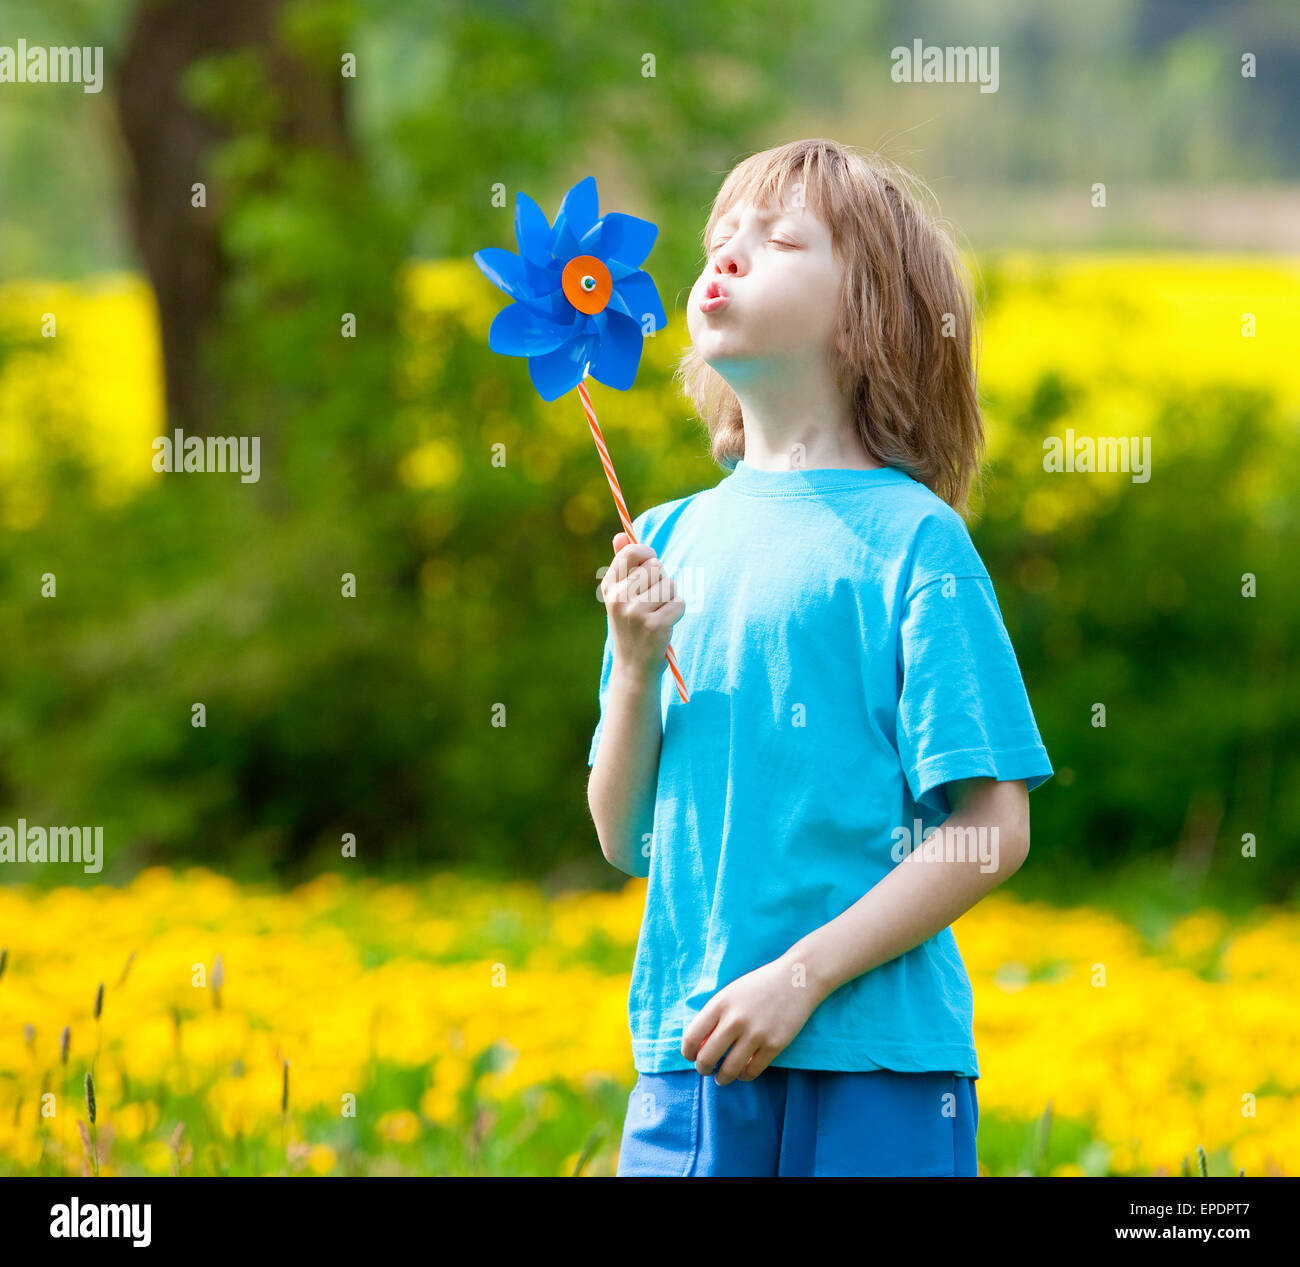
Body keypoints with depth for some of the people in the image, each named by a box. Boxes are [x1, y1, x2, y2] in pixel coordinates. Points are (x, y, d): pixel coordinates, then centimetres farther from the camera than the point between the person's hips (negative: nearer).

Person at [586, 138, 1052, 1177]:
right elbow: (625, 840, 11)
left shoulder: (912, 537, -5)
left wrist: (803, 974, -13)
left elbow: (995, 830, -8)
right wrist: (636, 669, -5)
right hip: (690, 1060, 4)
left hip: (877, 1064, -4)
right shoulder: (670, 542, 10)